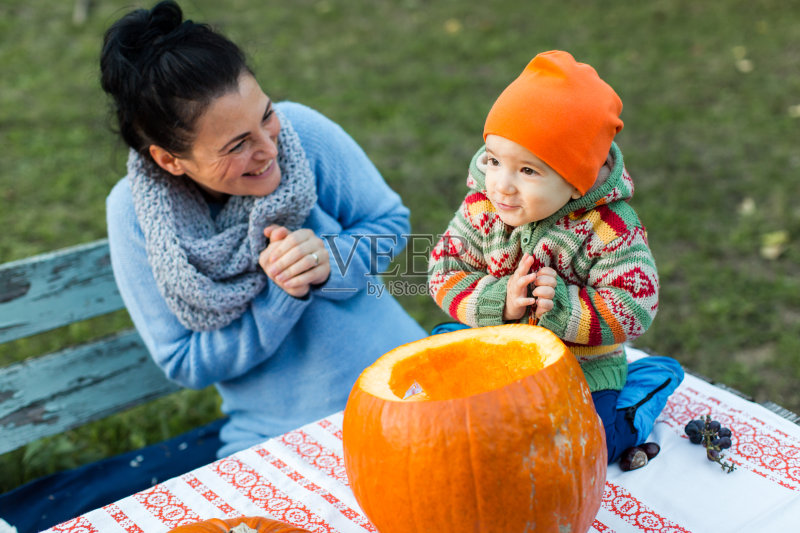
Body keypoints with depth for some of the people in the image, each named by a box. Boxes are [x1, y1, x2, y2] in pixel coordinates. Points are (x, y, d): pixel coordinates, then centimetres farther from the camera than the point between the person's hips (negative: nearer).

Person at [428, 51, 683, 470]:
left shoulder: (610, 229, -22)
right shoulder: (482, 207, -13)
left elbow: (634, 310, -21)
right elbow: (446, 272, -11)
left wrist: (565, 308, -33)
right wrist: (500, 302, -27)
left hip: (583, 370, -3)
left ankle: (626, 422, 13)